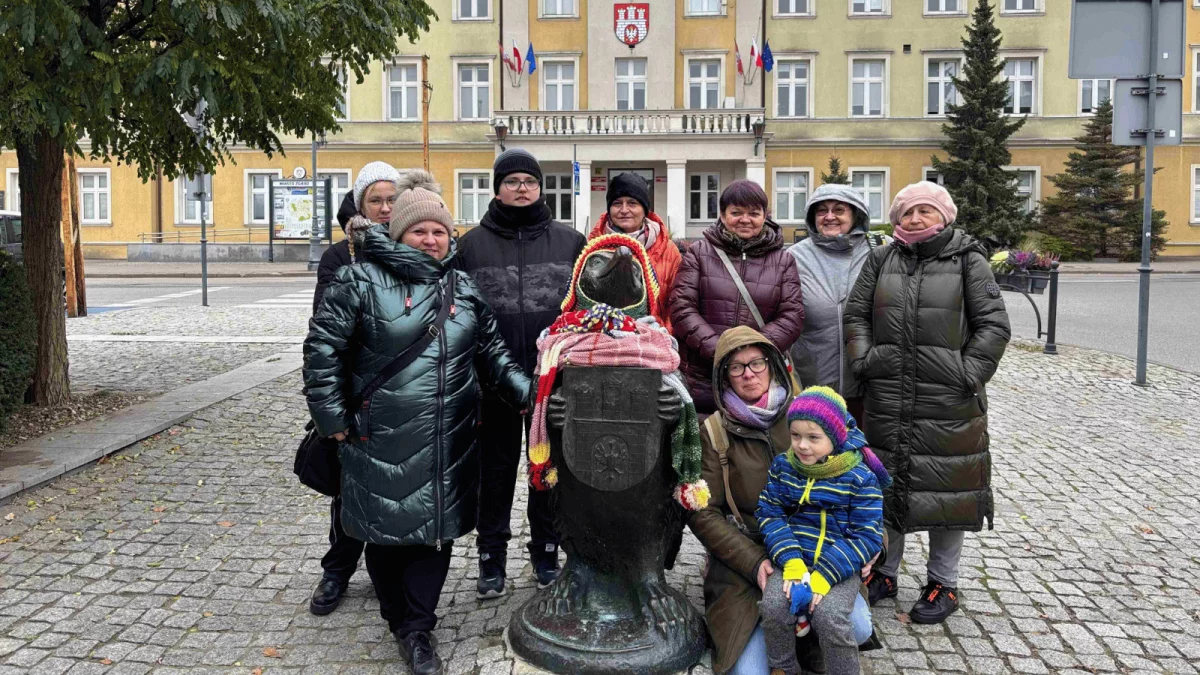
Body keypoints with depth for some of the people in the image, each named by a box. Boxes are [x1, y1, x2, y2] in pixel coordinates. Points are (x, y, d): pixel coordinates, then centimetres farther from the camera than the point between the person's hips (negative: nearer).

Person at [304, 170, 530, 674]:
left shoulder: (464, 289, 11)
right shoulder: (360, 281, -5)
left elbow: (491, 350, 17)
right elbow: (322, 347, -4)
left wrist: (524, 391, 4)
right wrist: (332, 416, -6)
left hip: (448, 444, 4)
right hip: (381, 440, -3)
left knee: (436, 529, 6)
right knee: (386, 531, 9)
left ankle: (417, 631, 21)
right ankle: (399, 618, 32)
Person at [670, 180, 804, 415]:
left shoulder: (783, 260, 12)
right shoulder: (699, 253, 8)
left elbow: (792, 315, 3)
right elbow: (682, 308, -1)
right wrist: (716, 350, -14)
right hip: (703, 376, -1)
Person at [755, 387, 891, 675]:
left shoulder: (860, 478, -8)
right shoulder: (782, 466, 2)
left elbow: (867, 537, -10)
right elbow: (770, 514, -1)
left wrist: (824, 575, -20)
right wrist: (791, 561, -17)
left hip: (840, 565, -3)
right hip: (794, 559, 3)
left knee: (829, 616, -26)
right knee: (773, 606, -20)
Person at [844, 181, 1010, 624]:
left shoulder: (968, 260, 1)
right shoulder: (881, 260, 9)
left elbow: (993, 324, -1)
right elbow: (856, 314, 11)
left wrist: (969, 372, -10)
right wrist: (863, 360, -2)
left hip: (947, 401, -3)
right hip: (887, 398, 3)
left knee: (945, 488, 5)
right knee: (885, 484, 12)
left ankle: (943, 583, 23)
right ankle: (883, 573, 29)